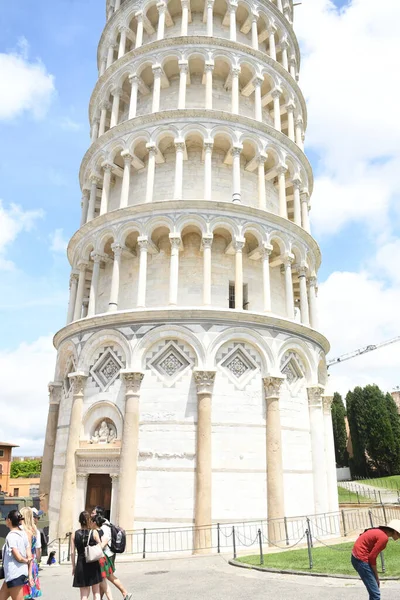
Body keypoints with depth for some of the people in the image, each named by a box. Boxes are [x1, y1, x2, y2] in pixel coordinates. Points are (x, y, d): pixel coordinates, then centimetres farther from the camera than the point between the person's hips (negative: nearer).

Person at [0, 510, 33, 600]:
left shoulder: (11, 536, -15)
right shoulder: (23, 534, 7)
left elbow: (18, 557, -19)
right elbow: (29, 556, 6)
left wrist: (26, 561, 2)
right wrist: (30, 575, 8)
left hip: (14, 574, -8)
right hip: (22, 573, 8)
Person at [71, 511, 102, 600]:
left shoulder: (75, 534, -2)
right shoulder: (94, 532, -7)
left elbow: (73, 552, -1)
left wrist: (74, 566, 9)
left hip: (81, 565, 1)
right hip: (93, 564, -1)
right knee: (96, 592, 14)